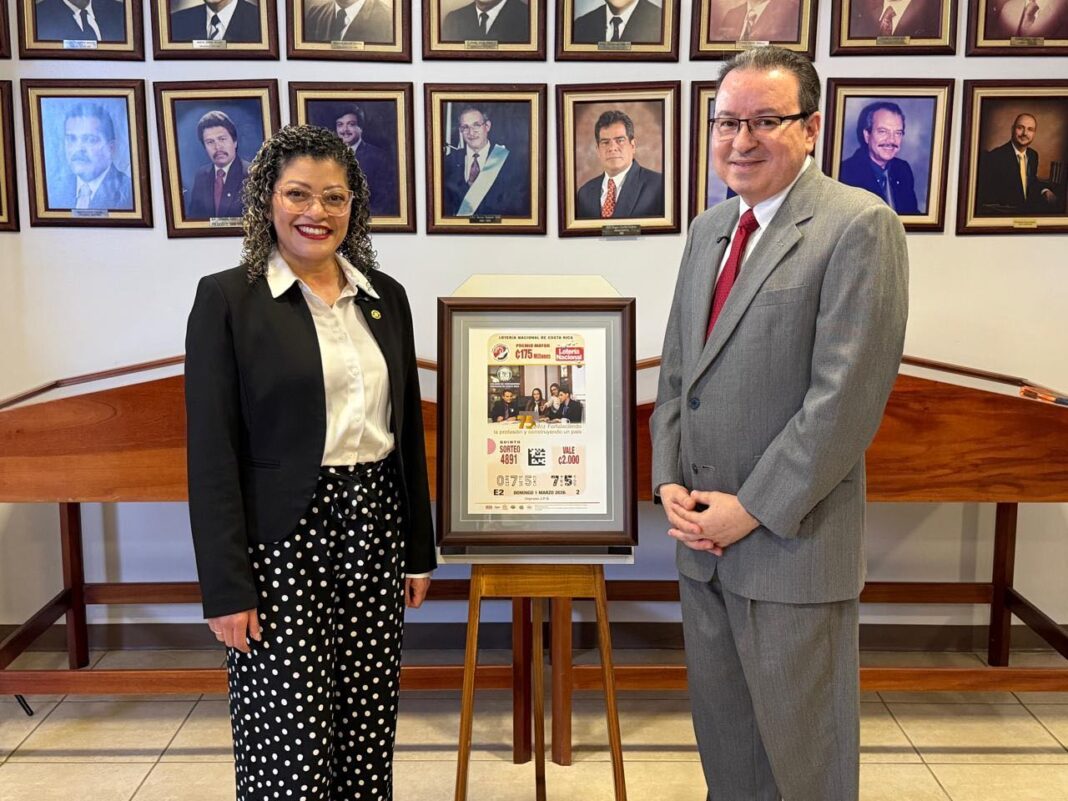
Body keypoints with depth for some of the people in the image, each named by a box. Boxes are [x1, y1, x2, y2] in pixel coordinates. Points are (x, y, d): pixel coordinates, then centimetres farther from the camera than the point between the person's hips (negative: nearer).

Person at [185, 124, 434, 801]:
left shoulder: (386, 297, 8)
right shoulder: (227, 299, -5)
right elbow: (212, 455, -8)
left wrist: (420, 552, 13)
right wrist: (226, 588, -11)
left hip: (373, 531, 4)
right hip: (282, 541, -4)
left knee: (369, 733, 12)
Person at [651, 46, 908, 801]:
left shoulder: (860, 226, -12)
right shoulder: (709, 229, 12)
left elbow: (847, 394, -18)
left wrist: (754, 509, -15)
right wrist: (671, 482, 2)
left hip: (792, 542, -6)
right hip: (703, 538, 7)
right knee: (723, 738, 20)